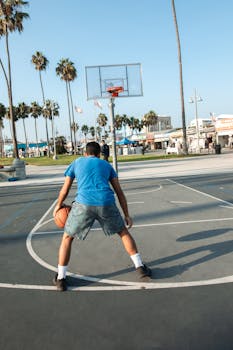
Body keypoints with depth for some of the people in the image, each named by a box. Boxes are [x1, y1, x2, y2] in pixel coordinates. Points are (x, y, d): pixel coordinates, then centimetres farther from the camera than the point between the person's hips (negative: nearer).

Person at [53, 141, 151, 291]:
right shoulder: (106, 165, 26)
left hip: (84, 203, -1)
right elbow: (119, 192, 22)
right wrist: (127, 215, 27)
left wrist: (59, 205, 43)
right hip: (106, 203, 1)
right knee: (124, 232, 25)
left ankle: (60, 278, 18)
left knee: (67, 238, 19)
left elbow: (65, 190, 26)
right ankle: (140, 267, 25)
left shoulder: (76, 162, 24)